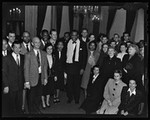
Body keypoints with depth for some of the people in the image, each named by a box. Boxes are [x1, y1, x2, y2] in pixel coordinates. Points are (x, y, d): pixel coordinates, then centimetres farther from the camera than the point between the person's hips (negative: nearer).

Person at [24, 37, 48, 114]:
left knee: (38, 94, 16)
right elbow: (26, 69, -11)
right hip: (32, 78, -4)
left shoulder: (43, 54, 4)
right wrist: (27, 81, -13)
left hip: (40, 77, 4)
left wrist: (45, 78, 6)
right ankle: (31, 111, 27)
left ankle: (37, 109, 35)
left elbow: (45, 66, 9)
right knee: (32, 96, 8)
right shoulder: (28, 55, -11)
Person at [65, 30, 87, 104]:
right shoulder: (68, 43, 5)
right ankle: (69, 97, 23)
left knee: (77, 83, 7)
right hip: (69, 66, 2)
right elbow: (65, 54, 9)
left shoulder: (82, 44, -2)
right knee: (69, 83, 7)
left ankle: (77, 99, 21)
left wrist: (82, 68, -7)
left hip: (77, 66, -2)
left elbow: (84, 56, -2)